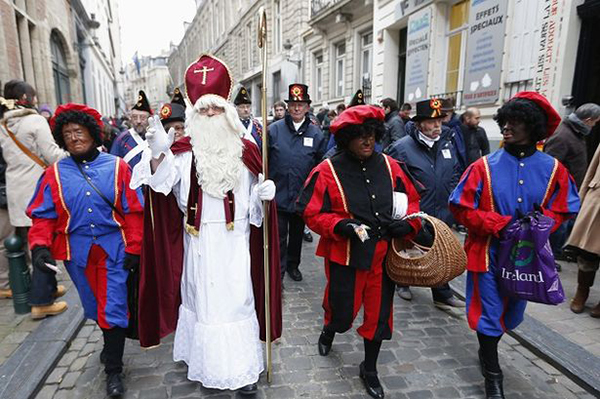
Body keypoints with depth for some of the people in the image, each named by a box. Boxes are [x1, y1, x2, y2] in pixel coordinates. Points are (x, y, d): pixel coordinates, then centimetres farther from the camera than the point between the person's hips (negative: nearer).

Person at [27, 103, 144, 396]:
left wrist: (133, 249, -8)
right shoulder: (54, 174, 1)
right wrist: (39, 246, -16)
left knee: (113, 308, 0)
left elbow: (132, 211, -6)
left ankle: (113, 370, 16)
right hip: (77, 252, 3)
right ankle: (111, 343, 46)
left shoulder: (117, 167, -4)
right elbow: (43, 216, 1)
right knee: (95, 306, 19)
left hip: (113, 249, -2)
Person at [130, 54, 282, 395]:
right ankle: (207, 362, 30)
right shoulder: (186, 151, -1)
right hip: (199, 240, 0)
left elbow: (253, 196, 11)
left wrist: (264, 195, -11)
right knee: (203, 296, 11)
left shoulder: (245, 151, 3)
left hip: (235, 239, 0)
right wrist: (157, 153, -33)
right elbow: (162, 181, -16)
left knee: (238, 298, 5)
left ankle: (244, 368, 19)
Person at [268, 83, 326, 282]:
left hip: (302, 195, 2)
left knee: (297, 233, 18)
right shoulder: (274, 129, -3)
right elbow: (264, 159, -4)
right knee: (279, 235, 2)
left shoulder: (316, 133, 1)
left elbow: (321, 164, 5)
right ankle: (278, 271, 15)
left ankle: (293, 265, 37)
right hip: (279, 193, -2)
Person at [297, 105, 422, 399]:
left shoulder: (389, 166, 0)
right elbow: (311, 213, -9)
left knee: (379, 314, 13)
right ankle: (329, 331, 52)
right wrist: (341, 226, -24)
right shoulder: (328, 171, -11)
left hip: (383, 254, 4)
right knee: (342, 312, 12)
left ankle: (369, 368, 39)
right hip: (346, 256, -3)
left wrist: (407, 223, -9)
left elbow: (411, 199, 10)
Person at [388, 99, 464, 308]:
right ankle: (403, 283, 39)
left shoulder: (447, 143, 4)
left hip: (442, 213, 5)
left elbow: (455, 172, 15)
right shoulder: (402, 147, -16)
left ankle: (442, 294, 25)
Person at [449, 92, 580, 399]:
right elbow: (461, 208, -10)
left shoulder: (553, 169, -3)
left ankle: (487, 350, 48)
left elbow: (563, 210, 5)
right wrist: (500, 224, -20)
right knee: (489, 312, 7)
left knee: (513, 313, 19)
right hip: (488, 252, -3)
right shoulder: (484, 166, -11)